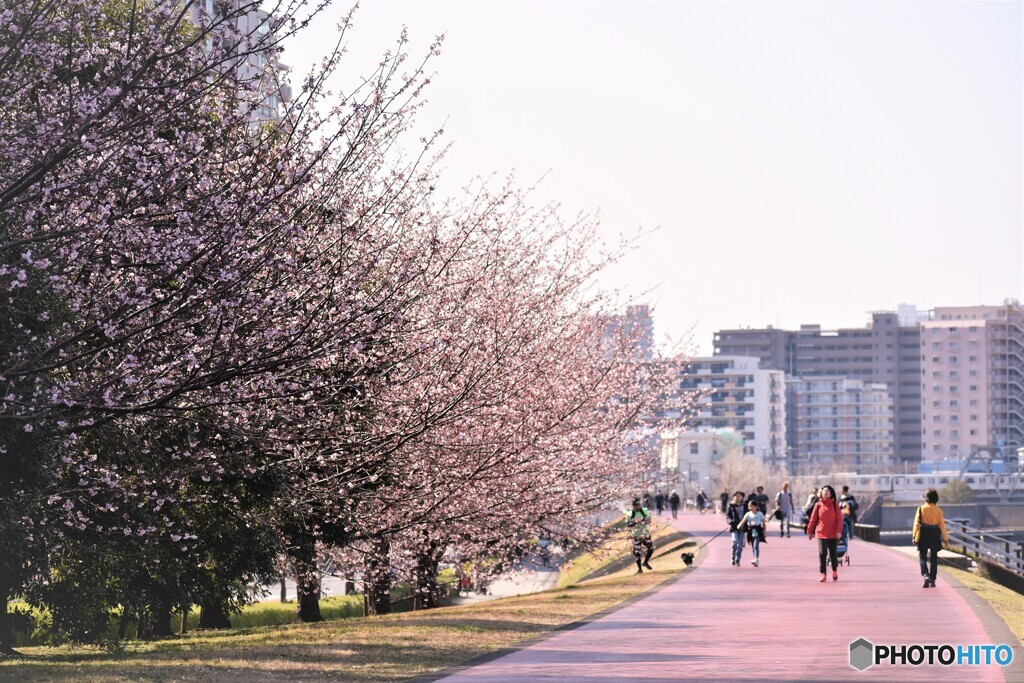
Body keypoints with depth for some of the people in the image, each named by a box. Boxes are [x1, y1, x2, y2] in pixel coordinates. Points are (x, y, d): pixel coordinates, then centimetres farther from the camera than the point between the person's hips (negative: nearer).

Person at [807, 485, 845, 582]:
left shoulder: (835, 505, 1)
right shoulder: (818, 505, 3)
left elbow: (839, 519, -3)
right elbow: (813, 519, 6)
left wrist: (839, 531, -14)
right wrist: (809, 531, 9)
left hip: (832, 534, 0)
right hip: (821, 533, 0)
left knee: (833, 553, 8)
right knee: (822, 553, -6)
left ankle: (834, 571, 31)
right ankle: (823, 574, -1)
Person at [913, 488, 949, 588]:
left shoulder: (921, 509, -5)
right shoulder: (938, 510, -3)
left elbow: (917, 523, -7)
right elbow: (942, 525, -1)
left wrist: (914, 537, -4)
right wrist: (945, 539, 6)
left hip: (923, 535, -1)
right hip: (935, 536, 1)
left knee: (923, 557, 7)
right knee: (933, 558, 11)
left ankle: (925, 575, -16)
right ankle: (932, 580, 12)